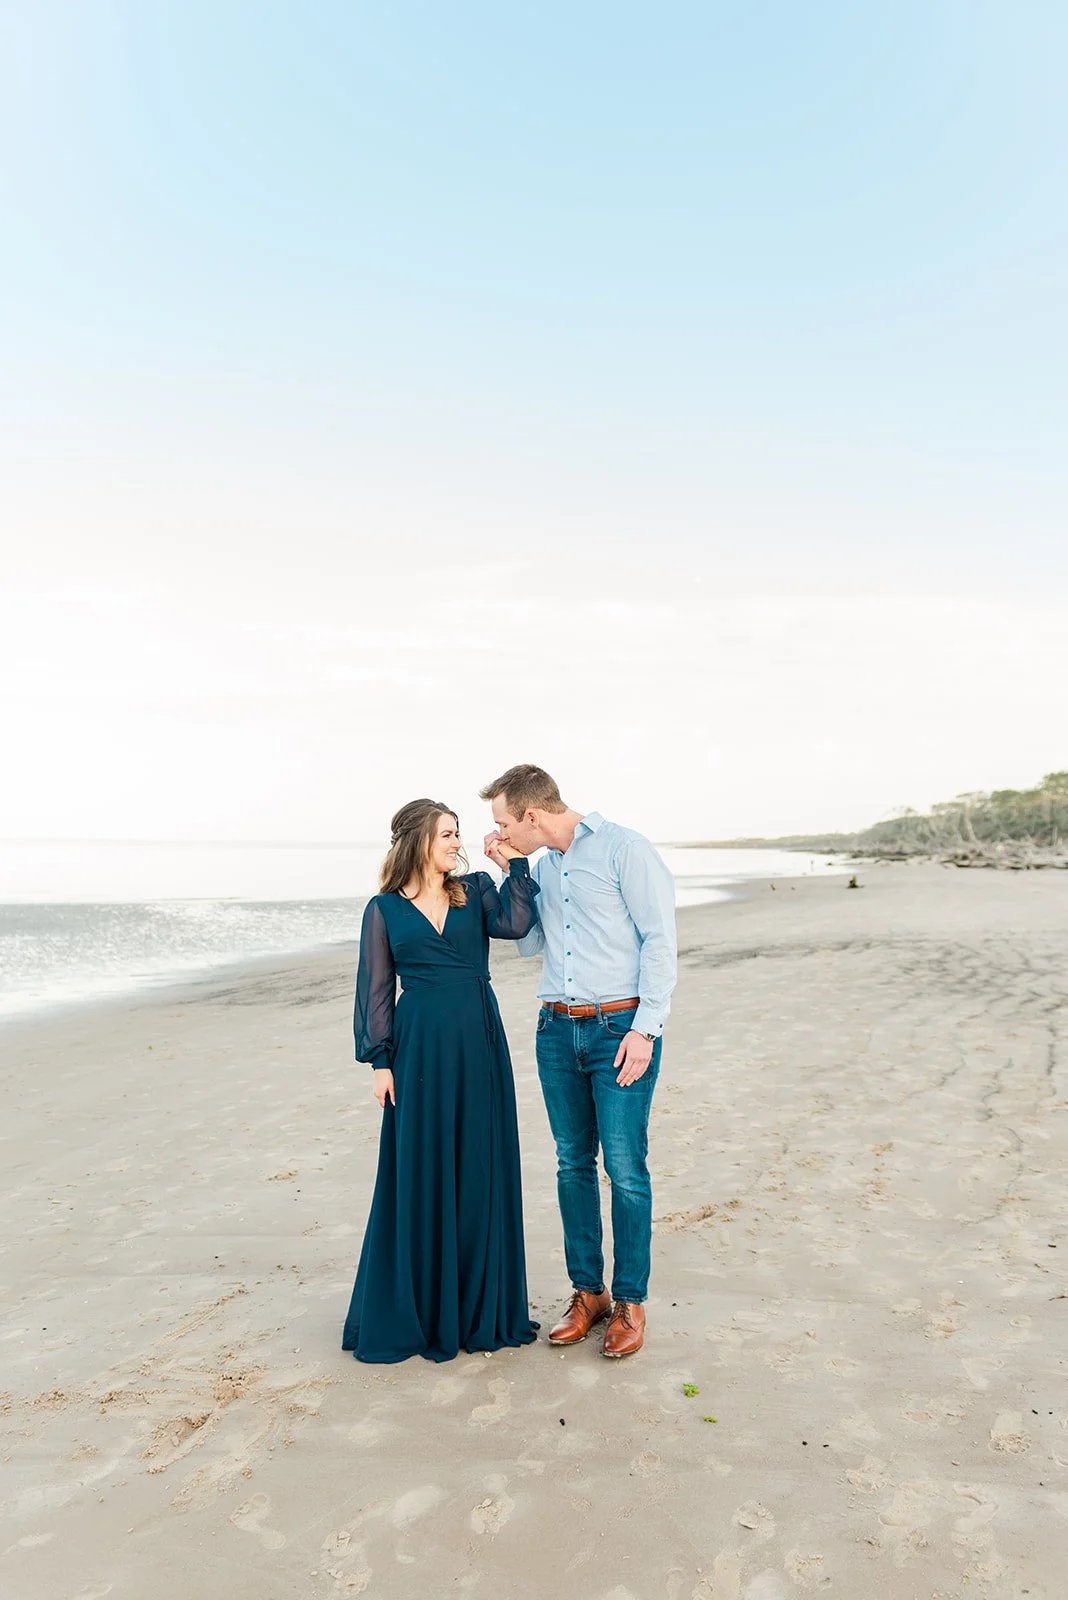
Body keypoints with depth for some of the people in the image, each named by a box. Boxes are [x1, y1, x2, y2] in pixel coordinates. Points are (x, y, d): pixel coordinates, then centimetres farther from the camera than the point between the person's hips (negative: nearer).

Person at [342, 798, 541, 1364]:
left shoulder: (476, 891, 8)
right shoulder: (385, 910, 2)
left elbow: (515, 924, -11)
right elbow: (376, 992, 2)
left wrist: (515, 864, -10)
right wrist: (380, 1061, -3)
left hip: (479, 1046, 3)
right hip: (421, 1047, -3)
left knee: (480, 1170, 9)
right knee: (420, 1173, 4)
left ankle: (478, 1305, 24)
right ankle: (417, 1307, 20)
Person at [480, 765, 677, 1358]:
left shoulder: (625, 849, -9)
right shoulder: (540, 865, 12)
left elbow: (659, 940, -11)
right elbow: (529, 943, 14)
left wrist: (645, 1028, -16)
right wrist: (509, 875, 5)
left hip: (620, 1029, -6)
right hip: (558, 1030, 6)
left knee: (625, 1169, -2)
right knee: (573, 1164, 11)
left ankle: (629, 1302, 13)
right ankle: (587, 1291, 25)